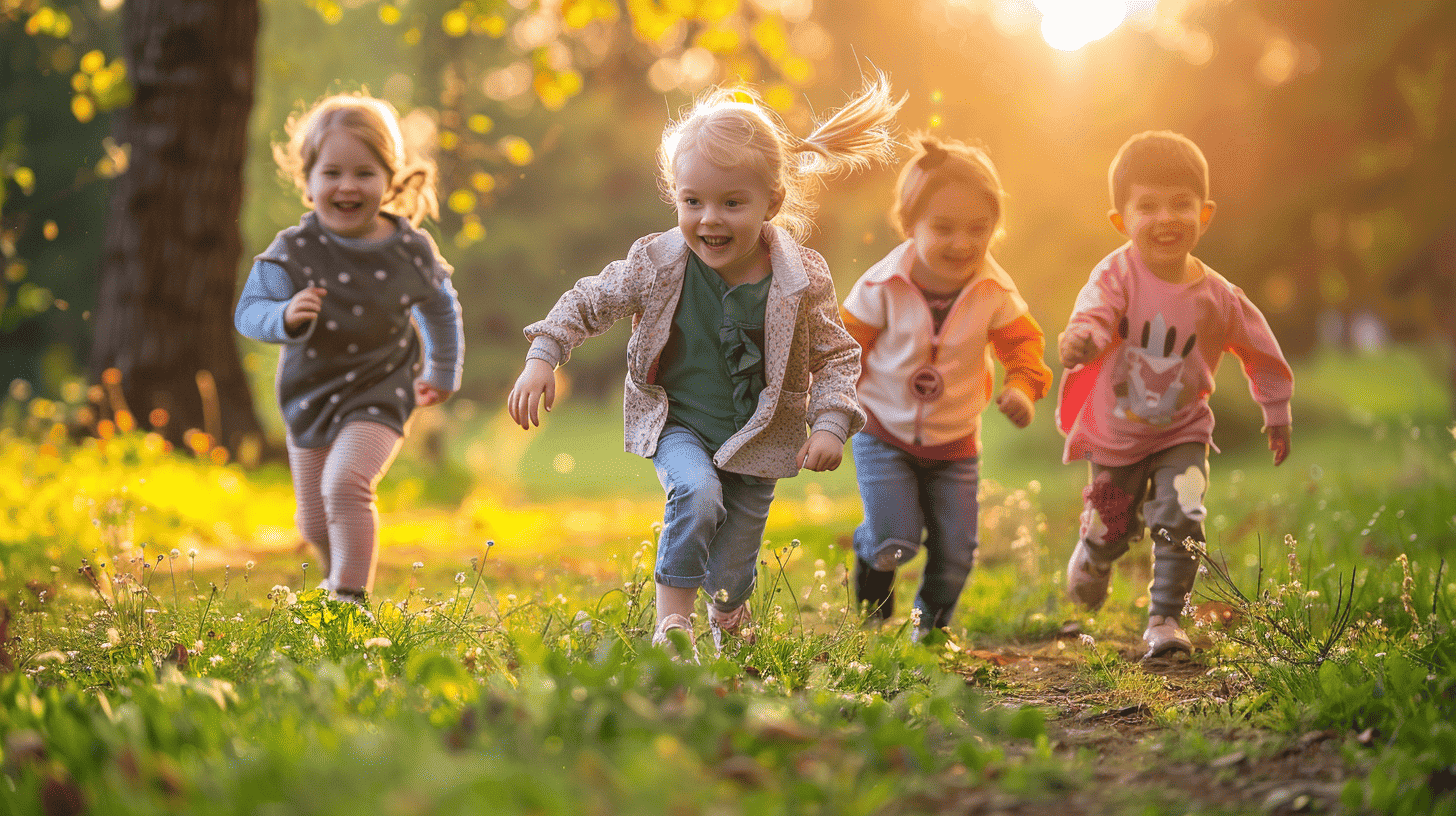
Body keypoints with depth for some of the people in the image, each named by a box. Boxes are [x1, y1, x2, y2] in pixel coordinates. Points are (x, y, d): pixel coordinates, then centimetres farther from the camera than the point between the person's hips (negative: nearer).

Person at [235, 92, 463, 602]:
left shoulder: (411, 250, -10)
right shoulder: (294, 251, -15)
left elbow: (441, 309, 10)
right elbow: (248, 312, -18)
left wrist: (442, 374, 21)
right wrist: (285, 317, -40)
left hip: (378, 394, -2)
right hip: (310, 398, 2)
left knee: (346, 483, -26)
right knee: (314, 522, 14)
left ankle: (351, 595, -14)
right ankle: (339, 578, 44)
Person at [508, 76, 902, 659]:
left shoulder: (803, 279, -17)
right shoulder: (657, 263, -17)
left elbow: (836, 356, -5)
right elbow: (591, 301, -2)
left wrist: (830, 425, -16)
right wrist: (543, 357, -10)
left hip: (758, 438, 1)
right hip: (676, 423, 0)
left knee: (731, 577, 8)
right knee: (697, 494, -32)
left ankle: (728, 633, 44)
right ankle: (671, 622, -16)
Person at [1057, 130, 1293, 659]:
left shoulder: (1218, 297, -12)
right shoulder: (1116, 273, -20)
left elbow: (1261, 352, 3)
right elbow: (1094, 311, -38)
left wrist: (1276, 414, 12)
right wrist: (1079, 339, -62)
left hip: (1181, 433, 1)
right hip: (1114, 434, -1)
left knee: (1181, 521, -17)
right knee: (1109, 531, 15)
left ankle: (1165, 619, 1)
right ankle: (1091, 559, 52)